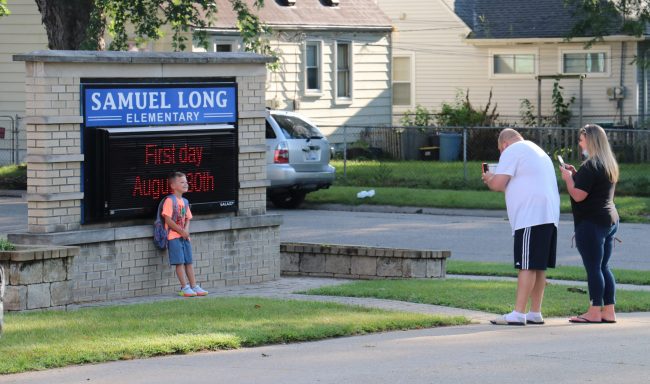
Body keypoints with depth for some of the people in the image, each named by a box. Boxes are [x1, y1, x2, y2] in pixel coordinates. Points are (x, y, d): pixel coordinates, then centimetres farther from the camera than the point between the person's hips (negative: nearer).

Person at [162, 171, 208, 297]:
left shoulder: (185, 201, 13)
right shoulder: (169, 201, -11)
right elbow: (168, 219, -17)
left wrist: (186, 230, -4)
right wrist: (181, 231, -14)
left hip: (184, 236, 7)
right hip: (174, 236, -7)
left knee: (189, 262, 8)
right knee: (180, 262, -7)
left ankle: (194, 286, 11)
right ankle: (185, 288, -4)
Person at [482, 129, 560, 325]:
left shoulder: (512, 151, -3)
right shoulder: (538, 151, 26)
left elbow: (497, 184, -10)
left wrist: (489, 178, 12)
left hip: (531, 217, -9)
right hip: (548, 216, 9)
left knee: (528, 266, -12)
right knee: (538, 266, 11)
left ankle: (518, 314, -14)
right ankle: (535, 313, 14)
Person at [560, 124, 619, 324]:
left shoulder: (590, 165, -16)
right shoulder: (609, 164, 15)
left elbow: (578, 195, -19)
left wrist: (568, 178, -4)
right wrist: (576, 174, 17)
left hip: (591, 223, -10)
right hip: (610, 219, 10)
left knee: (593, 268, -7)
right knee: (603, 268, 12)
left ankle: (595, 312, -7)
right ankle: (609, 311, 12)